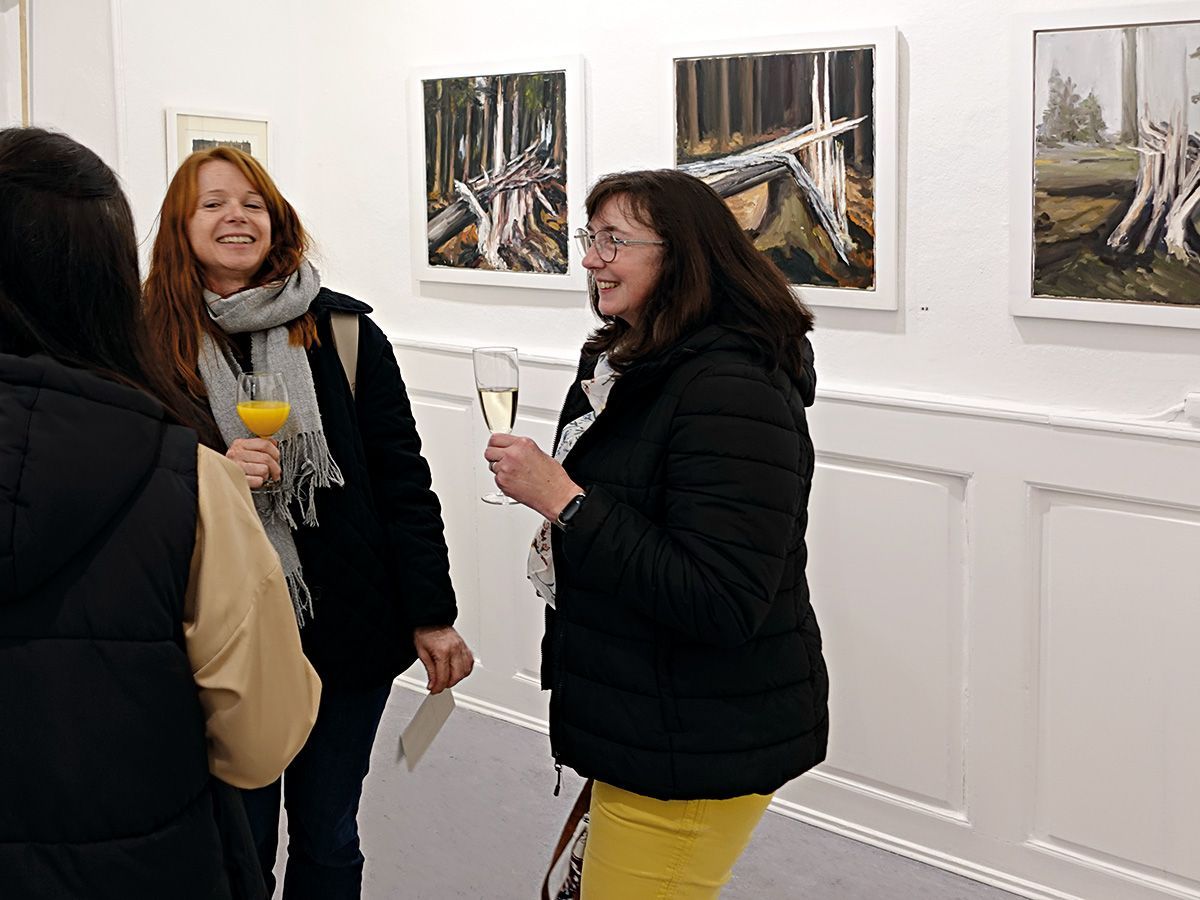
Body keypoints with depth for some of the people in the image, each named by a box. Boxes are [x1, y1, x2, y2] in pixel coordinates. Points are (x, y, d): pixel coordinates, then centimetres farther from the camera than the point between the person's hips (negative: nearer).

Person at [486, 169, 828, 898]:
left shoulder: (732, 392, -24)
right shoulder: (629, 363, 8)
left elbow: (720, 605, -31)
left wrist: (562, 500, -29)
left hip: (700, 749, -10)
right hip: (641, 721, 10)